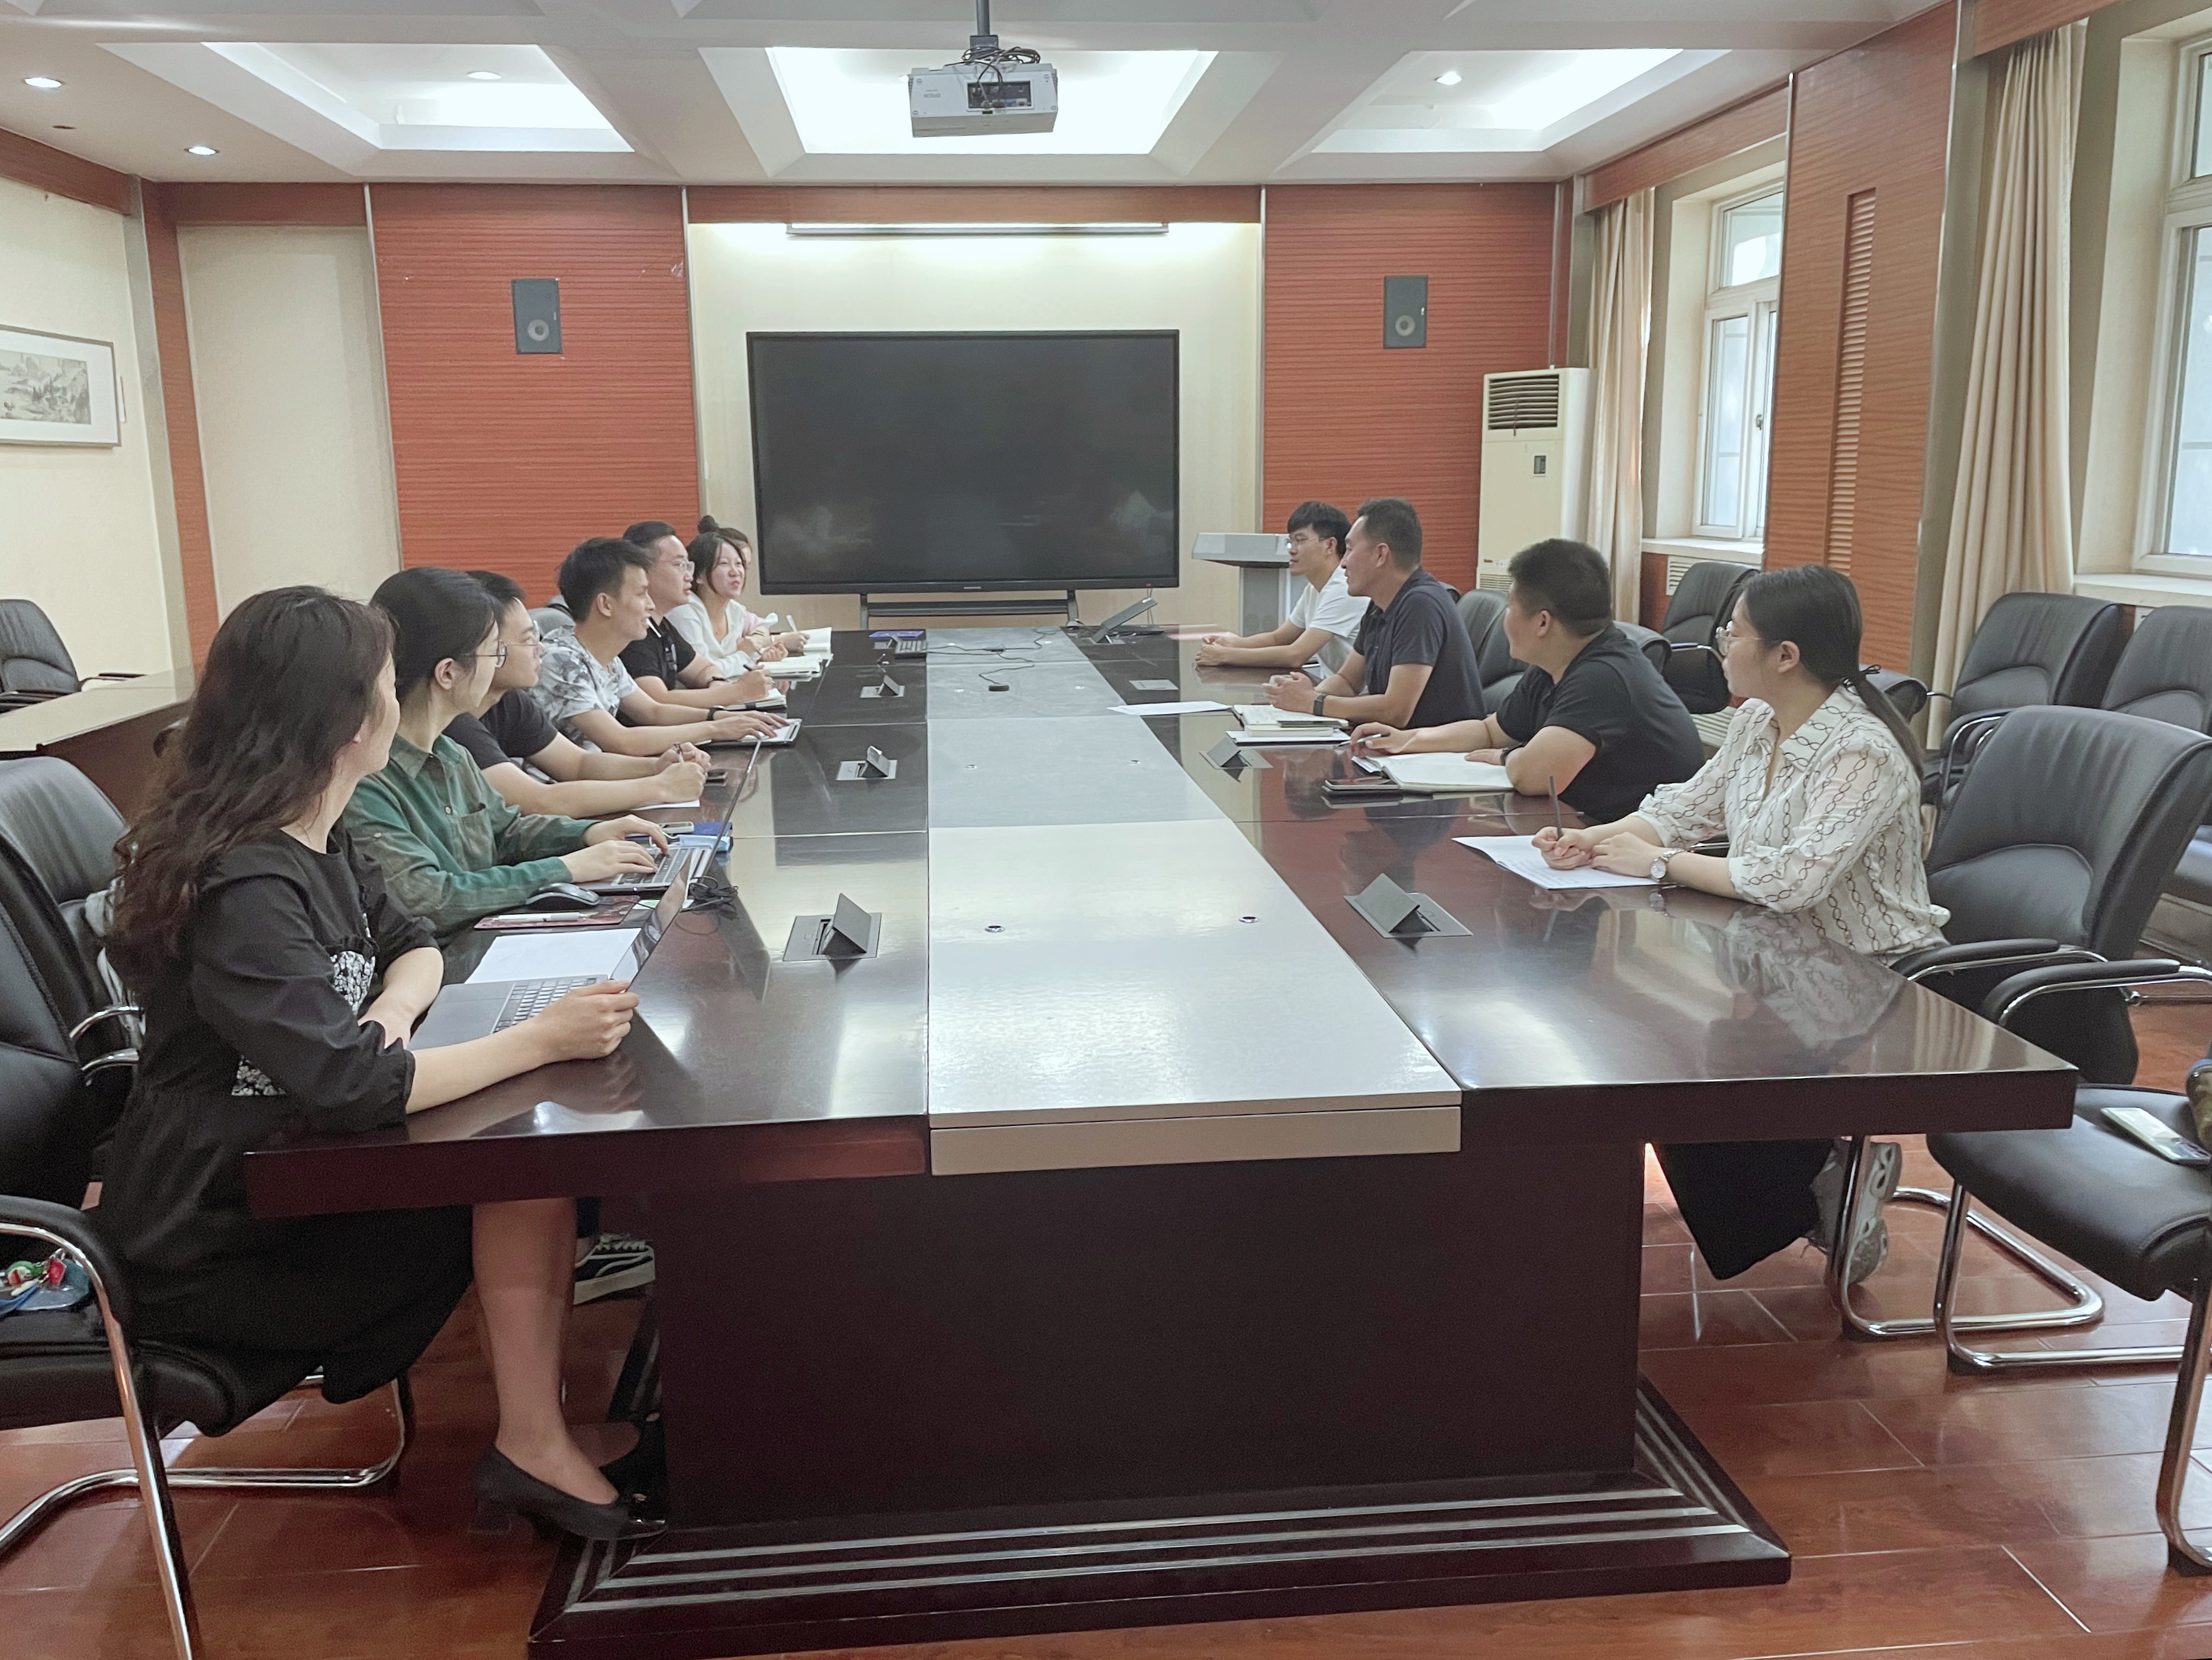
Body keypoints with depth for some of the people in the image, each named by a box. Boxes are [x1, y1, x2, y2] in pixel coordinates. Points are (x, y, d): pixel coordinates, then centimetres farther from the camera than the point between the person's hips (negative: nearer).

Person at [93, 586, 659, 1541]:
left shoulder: (316, 841, 2)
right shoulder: (244, 890, -28)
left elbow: (412, 947, 10)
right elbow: (350, 1087, -35)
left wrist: (389, 1012, -13)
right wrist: (542, 1039, -28)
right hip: (209, 1244, -8)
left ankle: (540, 1431, -2)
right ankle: (533, 1447, -2)